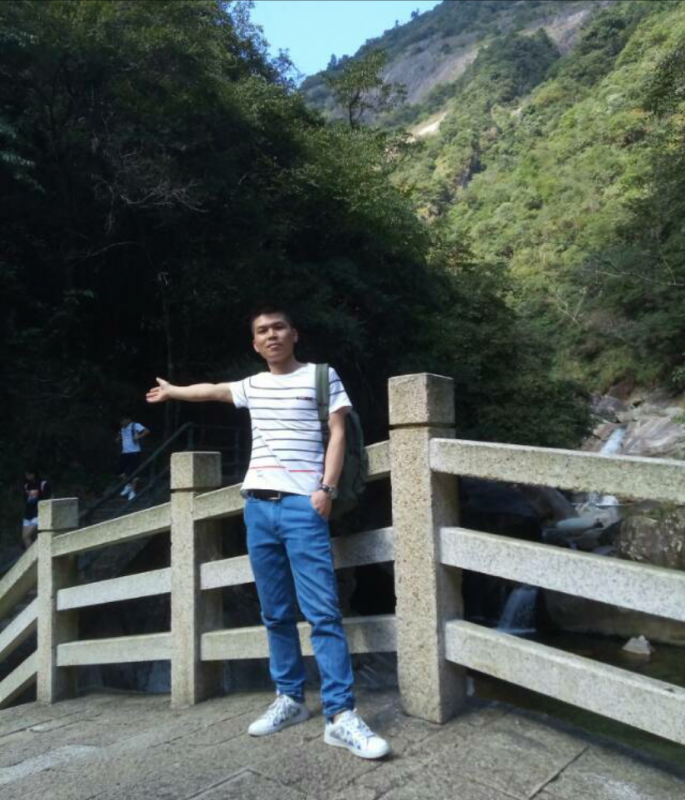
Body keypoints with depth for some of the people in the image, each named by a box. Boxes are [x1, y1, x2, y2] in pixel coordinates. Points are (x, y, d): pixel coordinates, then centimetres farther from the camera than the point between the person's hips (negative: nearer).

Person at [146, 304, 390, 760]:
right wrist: (172, 391, 53)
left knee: (323, 612, -10)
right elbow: (211, 391, 38)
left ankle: (341, 715, -7)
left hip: (303, 506, -5)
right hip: (258, 506, 5)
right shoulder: (253, 386, 20)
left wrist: (327, 488, -12)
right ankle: (289, 699, 20)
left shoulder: (320, 375, 6)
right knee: (276, 614, 9)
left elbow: (337, 432, 0)